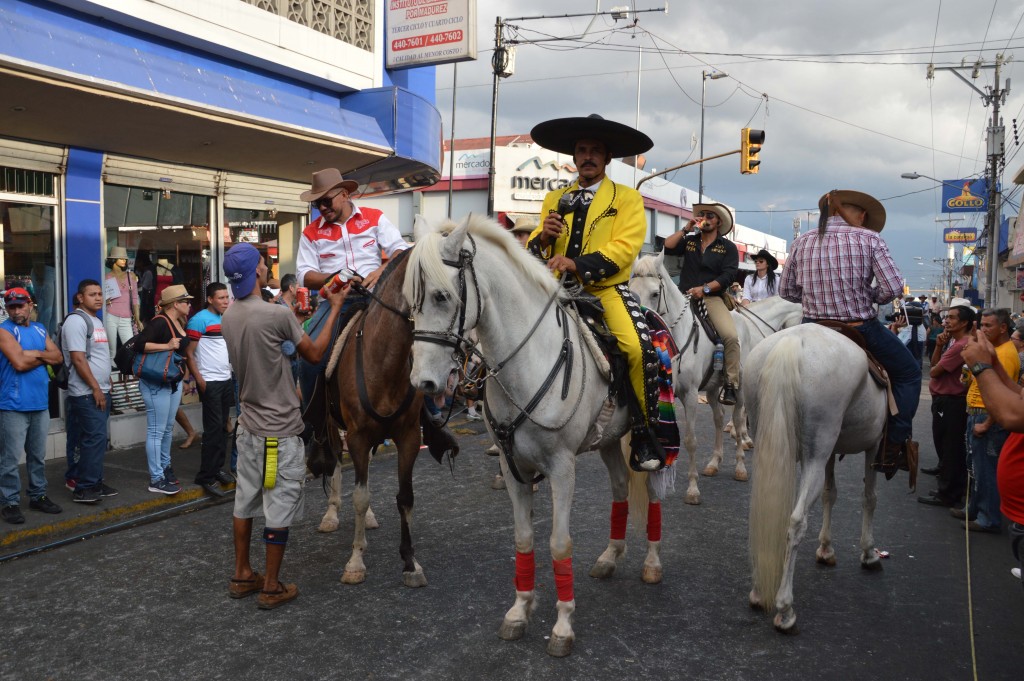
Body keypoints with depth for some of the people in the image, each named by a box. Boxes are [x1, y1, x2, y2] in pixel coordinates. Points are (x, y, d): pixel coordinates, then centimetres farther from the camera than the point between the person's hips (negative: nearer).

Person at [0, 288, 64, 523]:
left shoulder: (40, 329, 14)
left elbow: (58, 357, 5)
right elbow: (19, 363, -17)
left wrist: (34, 354, -9)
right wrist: (43, 357, -3)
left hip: (40, 404, 6)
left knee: (38, 455, 14)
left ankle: (38, 496, 24)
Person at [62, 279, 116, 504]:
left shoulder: (97, 322, 17)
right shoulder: (76, 320, -13)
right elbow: (78, 359, -19)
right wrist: (96, 388, -19)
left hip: (101, 391, 9)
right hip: (87, 394, -9)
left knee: (97, 440, 12)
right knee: (95, 439, -11)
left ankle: (94, 482, 19)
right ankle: (83, 489, -5)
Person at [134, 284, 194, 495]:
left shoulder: (179, 322, 10)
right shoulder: (159, 322, -16)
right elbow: (140, 344, -26)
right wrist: (166, 346, -28)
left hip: (174, 381, 9)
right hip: (156, 384, -9)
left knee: (168, 428, 20)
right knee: (156, 431, -3)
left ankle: (165, 465, 35)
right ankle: (156, 479, 2)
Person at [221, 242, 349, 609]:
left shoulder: (229, 316, 2)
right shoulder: (277, 315, -20)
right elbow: (314, 354, -8)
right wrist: (334, 310, -1)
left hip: (249, 425, 8)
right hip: (280, 430, -8)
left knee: (245, 501, 17)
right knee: (279, 508, 3)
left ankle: (242, 575, 29)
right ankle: (271, 587, 13)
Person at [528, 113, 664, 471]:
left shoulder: (627, 198, 8)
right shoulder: (555, 198, 19)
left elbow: (625, 248, -8)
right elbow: (534, 249, 13)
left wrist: (578, 264, -22)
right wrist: (543, 236, -11)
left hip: (607, 290, -3)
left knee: (639, 348, -27)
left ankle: (644, 435, -9)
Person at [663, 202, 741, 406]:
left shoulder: (728, 247, 10)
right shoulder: (689, 241, 18)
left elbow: (728, 275, -2)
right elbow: (667, 247, 1)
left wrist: (705, 288, -15)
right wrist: (686, 229, 0)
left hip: (712, 298, -2)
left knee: (731, 335, -26)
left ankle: (731, 384, -16)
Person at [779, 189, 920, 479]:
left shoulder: (802, 242, 2)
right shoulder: (868, 239, -8)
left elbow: (786, 289, 7)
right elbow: (894, 287, -13)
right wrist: (869, 297, 6)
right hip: (862, 330, -3)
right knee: (909, 373, 19)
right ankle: (894, 446, 13)